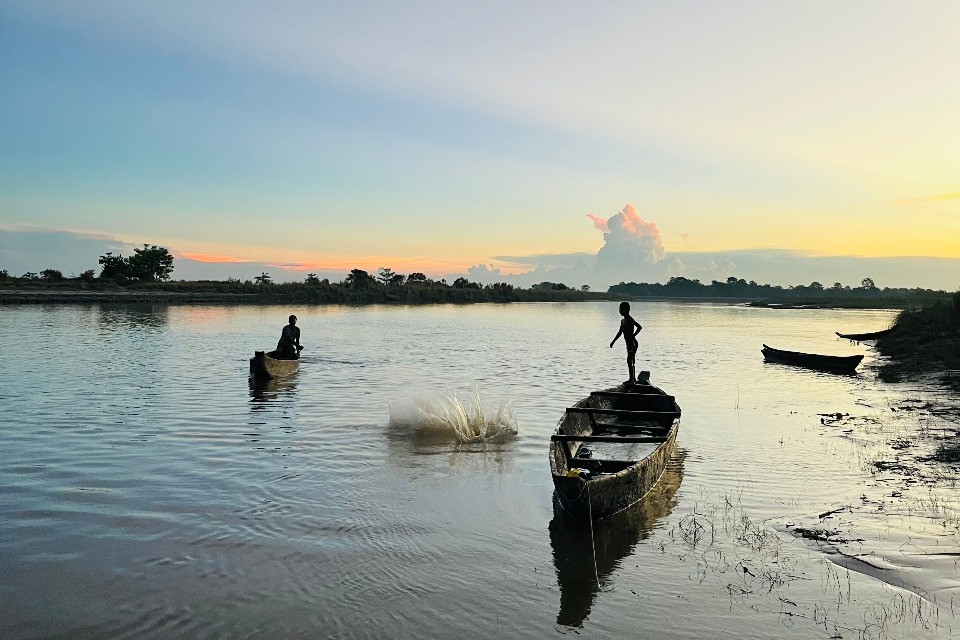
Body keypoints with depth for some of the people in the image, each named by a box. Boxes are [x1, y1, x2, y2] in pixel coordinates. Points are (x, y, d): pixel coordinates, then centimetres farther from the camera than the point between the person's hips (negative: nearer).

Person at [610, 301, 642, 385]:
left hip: (632, 343, -10)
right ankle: (633, 379, 19)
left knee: (629, 361, -12)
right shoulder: (623, 321, 16)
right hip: (629, 344, 10)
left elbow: (639, 327, -20)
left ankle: (631, 379, -12)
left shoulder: (630, 319, -12)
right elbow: (620, 332, 25)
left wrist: (632, 336, -20)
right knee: (631, 362, 13)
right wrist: (613, 341, 23)